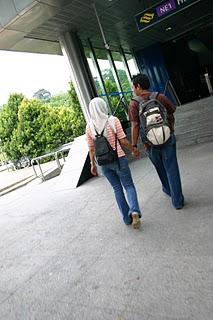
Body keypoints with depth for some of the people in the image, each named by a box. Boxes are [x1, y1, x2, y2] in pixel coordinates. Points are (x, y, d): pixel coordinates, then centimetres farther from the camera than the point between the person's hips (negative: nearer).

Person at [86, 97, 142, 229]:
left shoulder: (89, 126, 0)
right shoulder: (113, 120, -8)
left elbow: (91, 149, 2)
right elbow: (123, 141, -9)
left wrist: (93, 164, 13)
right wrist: (134, 150, 7)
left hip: (103, 163, 3)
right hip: (118, 159, -3)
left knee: (117, 189, 15)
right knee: (129, 186, 10)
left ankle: (127, 218, 19)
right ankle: (134, 211, -13)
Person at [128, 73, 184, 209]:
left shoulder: (134, 104, -8)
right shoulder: (161, 97, -1)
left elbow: (135, 126, -12)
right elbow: (172, 116, 7)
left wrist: (134, 145, -6)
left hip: (150, 144, 0)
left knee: (161, 169, 22)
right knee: (171, 169, 7)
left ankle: (168, 189, 45)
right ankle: (177, 200, 11)